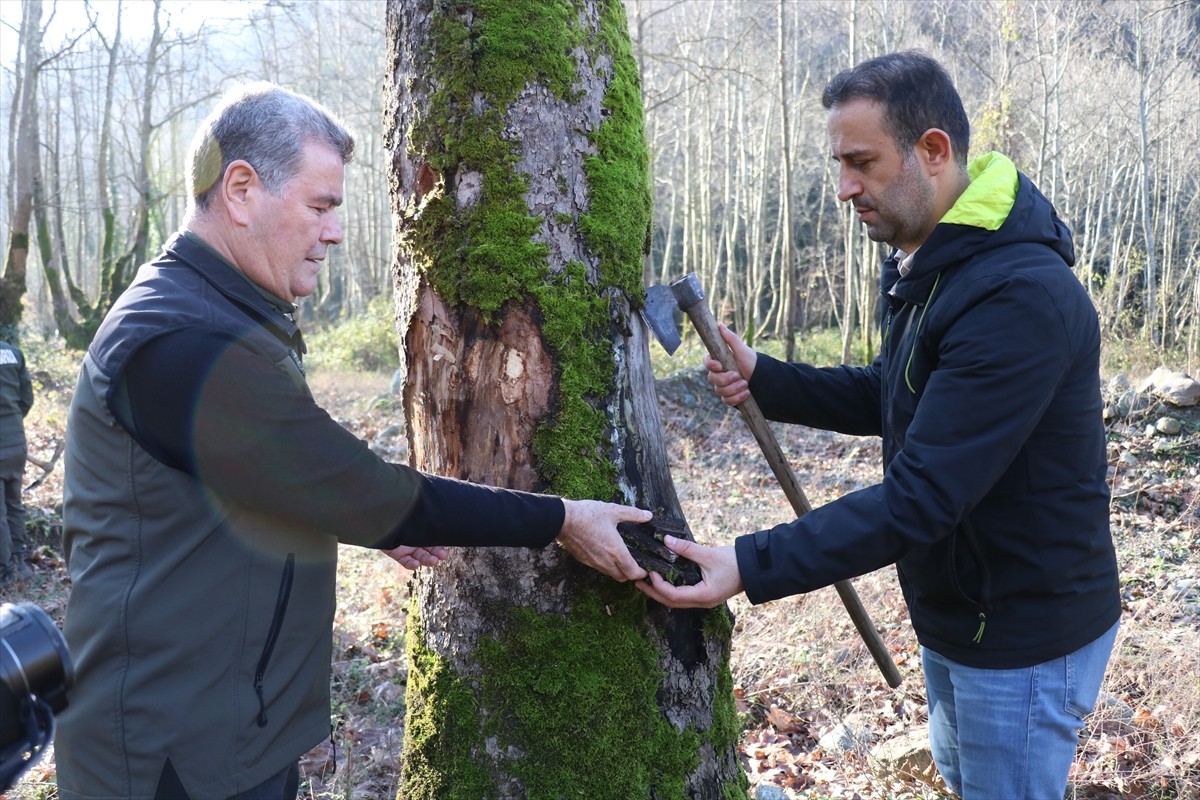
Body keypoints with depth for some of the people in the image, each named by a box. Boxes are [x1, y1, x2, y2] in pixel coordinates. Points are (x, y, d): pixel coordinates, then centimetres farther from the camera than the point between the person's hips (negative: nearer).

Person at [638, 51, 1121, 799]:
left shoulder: (1022, 297, -30)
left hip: (1026, 635, -9)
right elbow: (891, 399, 10)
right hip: (959, 609, 9)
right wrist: (765, 378, -6)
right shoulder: (925, 265, 2)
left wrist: (752, 567, -34)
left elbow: (922, 495, -33)